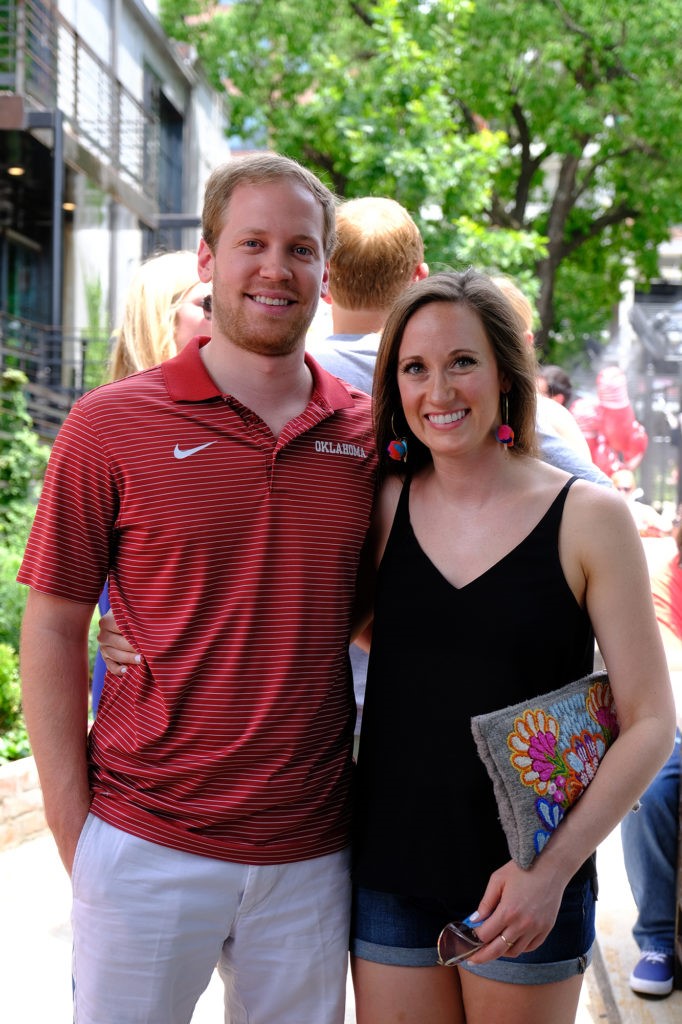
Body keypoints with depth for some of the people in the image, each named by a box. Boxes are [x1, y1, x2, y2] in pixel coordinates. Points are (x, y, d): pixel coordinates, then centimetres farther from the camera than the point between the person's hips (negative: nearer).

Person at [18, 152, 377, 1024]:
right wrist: (73, 829, -5)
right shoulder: (111, 426, -6)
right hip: (146, 850, -2)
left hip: (310, 854, 3)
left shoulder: (369, 433, 2)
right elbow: (53, 630, -3)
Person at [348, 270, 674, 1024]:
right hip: (390, 874, 3)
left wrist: (553, 868, -15)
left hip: (528, 886, -2)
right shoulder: (385, 504, 0)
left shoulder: (588, 518, -8)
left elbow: (649, 722, -7)